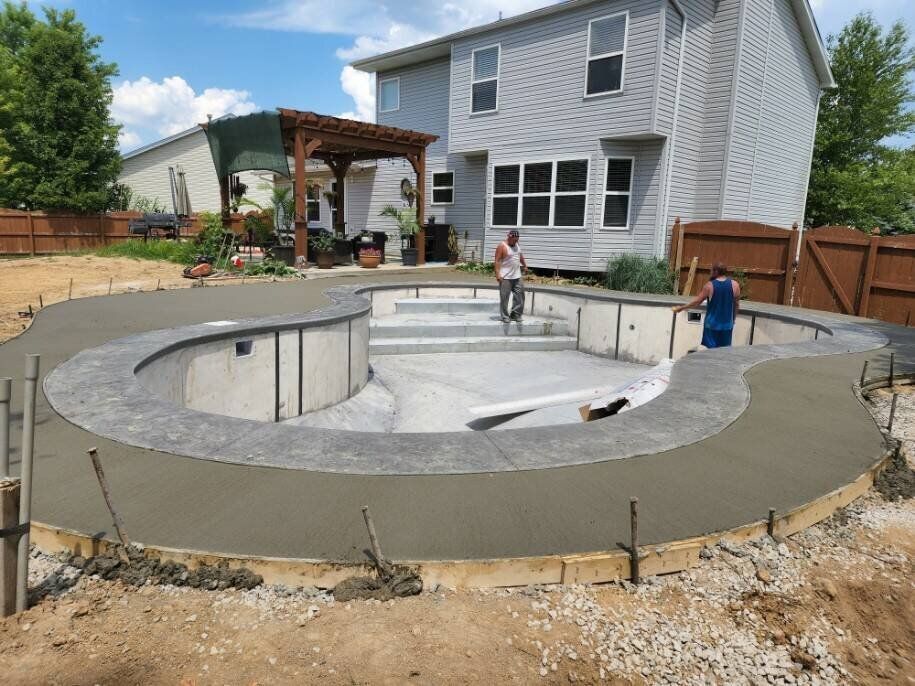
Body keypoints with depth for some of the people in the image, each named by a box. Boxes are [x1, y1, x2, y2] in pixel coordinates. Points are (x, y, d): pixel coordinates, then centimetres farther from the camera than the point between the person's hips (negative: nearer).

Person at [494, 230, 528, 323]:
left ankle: (515, 315, 14)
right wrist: (497, 274, -22)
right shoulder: (502, 246, -11)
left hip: (517, 276, 7)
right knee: (504, 298, -2)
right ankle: (505, 317, 5)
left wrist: (525, 265, 34)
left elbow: (520, 256, 28)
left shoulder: (516, 245, 11)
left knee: (519, 296, 6)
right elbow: (497, 261, -15)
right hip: (505, 277, -7)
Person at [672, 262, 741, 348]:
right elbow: (737, 306, 4)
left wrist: (681, 308, 8)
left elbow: (697, 301, -4)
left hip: (712, 324, -2)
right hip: (727, 325, 2)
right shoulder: (735, 285, -3)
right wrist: (733, 320, 18)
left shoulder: (709, 286, -10)